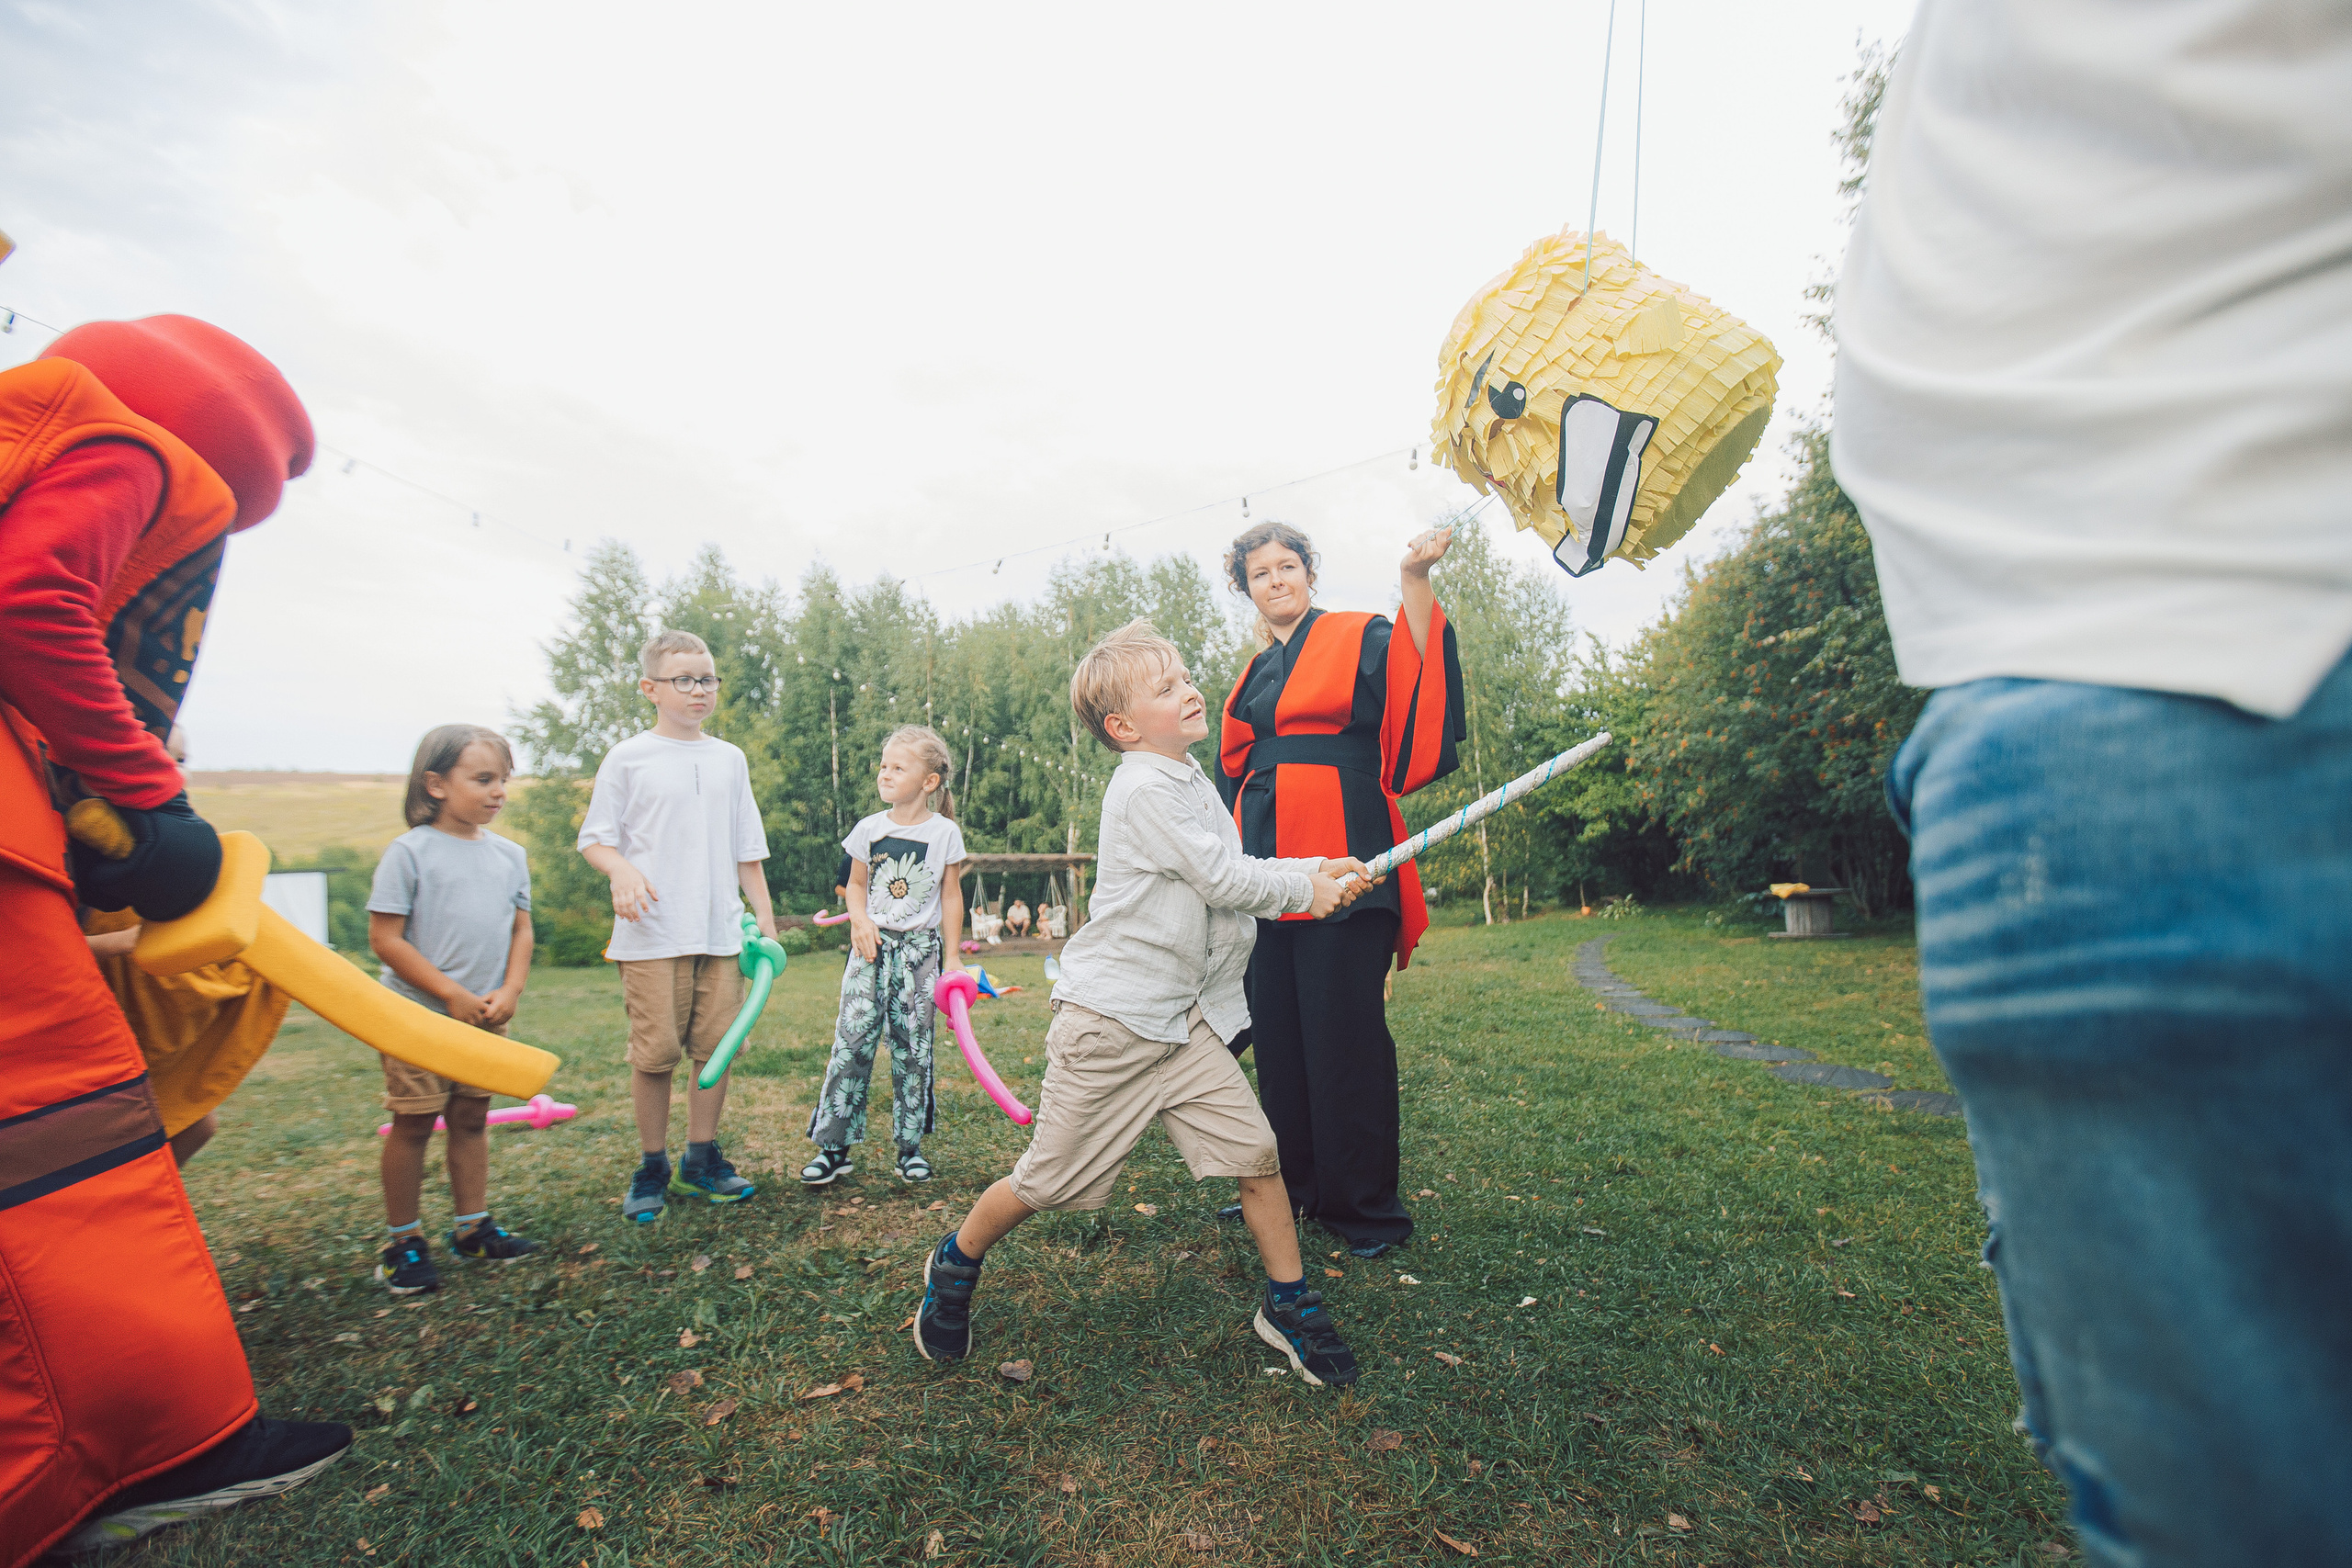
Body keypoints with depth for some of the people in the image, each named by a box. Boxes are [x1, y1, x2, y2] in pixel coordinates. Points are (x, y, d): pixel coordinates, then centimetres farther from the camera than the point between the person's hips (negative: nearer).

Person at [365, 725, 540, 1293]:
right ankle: (403, 1242, 19)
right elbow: (385, 938, -12)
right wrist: (452, 994, -14)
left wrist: (508, 993, -5)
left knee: (471, 1119, 13)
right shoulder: (410, 851, -10)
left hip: (485, 1017, 5)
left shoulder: (510, 854, 6)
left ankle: (472, 1225, 25)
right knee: (413, 1124, 4)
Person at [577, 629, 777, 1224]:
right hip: (652, 935, -3)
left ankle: (702, 1162, 23)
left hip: (720, 933, 4)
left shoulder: (729, 759, 13)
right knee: (655, 1052, 0)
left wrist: (765, 918, 13)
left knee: (716, 1047, 7)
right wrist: (622, 870, -19)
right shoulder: (627, 758, 2)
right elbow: (595, 838, 2)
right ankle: (652, 1171, 19)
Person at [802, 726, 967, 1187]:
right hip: (871, 943, 2)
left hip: (920, 947, -1)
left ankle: (911, 1146, 15)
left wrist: (952, 956, 2)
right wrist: (859, 919, -8)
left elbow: (951, 895, 3)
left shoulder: (945, 833, -1)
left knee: (912, 1047, 2)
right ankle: (833, 1146, 5)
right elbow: (857, 883, 13)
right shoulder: (869, 828, 4)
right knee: (852, 1038, -6)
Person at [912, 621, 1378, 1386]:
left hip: (1184, 1021, 8)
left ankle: (1288, 1305, 23)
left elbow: (1234, 872, 16)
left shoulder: (1193, 783, 11)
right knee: (1046, 1182, 7)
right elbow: (1223, 880, -18)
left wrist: (1316, 867, 3)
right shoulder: (1143, 789, -18)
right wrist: (1306, 889, -3)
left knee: (1256, 1152, 1)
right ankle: (954, 1266, 35)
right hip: (1110, 1020, -7)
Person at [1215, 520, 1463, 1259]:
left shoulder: (1359, 638, 4)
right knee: (1277, 1032, 10)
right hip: (1267, 867, 6)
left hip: (1340, 864, -6)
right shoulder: (1253, 676, 20)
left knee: (1344, 1035, -3)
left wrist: (1415, 582, -23)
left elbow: (1420, 697, -15)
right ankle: (1296, 1186, 26)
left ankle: (1363, 1205, 13)